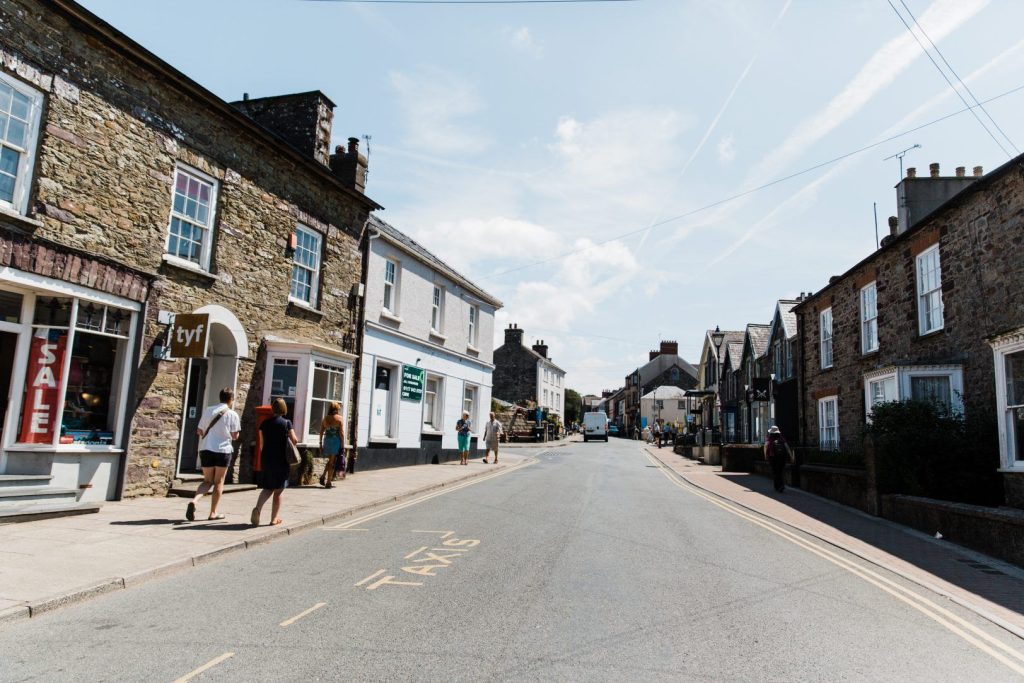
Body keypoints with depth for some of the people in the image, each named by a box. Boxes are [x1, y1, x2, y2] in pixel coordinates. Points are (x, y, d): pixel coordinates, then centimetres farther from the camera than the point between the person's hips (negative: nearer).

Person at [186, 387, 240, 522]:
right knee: (219, 482, 10)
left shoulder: (208, 410, 6)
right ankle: (213, 513, 12)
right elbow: (235, 436, -3)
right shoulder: (232, 414, -4)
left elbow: (199, 431, 9)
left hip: (206, 449, 3)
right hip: (223, 450, -3)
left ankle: (194, 501, -12)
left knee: (207, 481, 14)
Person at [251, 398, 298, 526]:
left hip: (266, 459, 4)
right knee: (278, 491, 6)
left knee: (267, 488, 15)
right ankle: (274, 518, 12)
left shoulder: (264, 423, 5)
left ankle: (258, 508, -10)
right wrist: (296, 438, 13)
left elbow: (261, 444, 9)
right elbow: (294, 440, -10)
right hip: (281, 460, -3)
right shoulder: (286, 423, -7)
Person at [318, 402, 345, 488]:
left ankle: (323, 476, 8)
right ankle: (328, 482, 7)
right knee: (332, 462, 4)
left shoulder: (325, 418, 6)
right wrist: (343, 445, -5)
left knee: (330, 460, 22)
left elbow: (321, 432, 6)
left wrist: (321, 444, 13)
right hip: (336, 441, -4)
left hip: (327, 440, 4)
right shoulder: (339, 418, -6)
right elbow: (341, 433, -9)